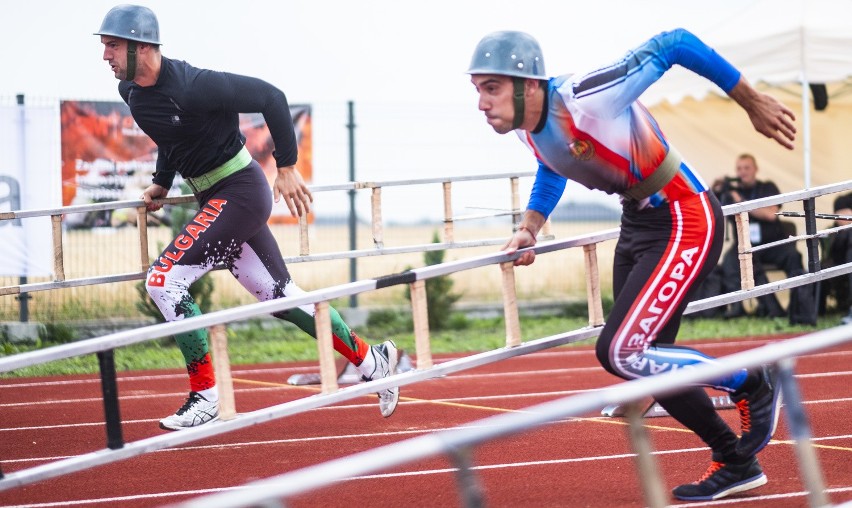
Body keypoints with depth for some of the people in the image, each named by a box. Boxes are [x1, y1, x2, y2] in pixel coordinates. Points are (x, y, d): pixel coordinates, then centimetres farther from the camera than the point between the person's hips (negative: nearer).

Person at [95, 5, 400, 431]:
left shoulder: (191, 86, -24)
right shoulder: (131, 91, 2)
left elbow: (270, 97, -18)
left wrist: (287, 168, -15)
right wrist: (161, 183, 15)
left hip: (240, 192, -9)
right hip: (214, 199, 9)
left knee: (164, 279, -16)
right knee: (280, 296, 13)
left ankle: (205, 398, -9)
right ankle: (371, 362, 25)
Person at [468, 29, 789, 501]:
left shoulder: (584, 99, -30)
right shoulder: (525, 127, -5)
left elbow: (674, 44, -24)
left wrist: (754, 104, -16)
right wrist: (529, 228, 4)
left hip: (685, 221, -9)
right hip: (637, 223, 9)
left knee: (620, 352, -15)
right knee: (644, 357, 12)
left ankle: (754, 384, 5)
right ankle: (737, 463, 29)